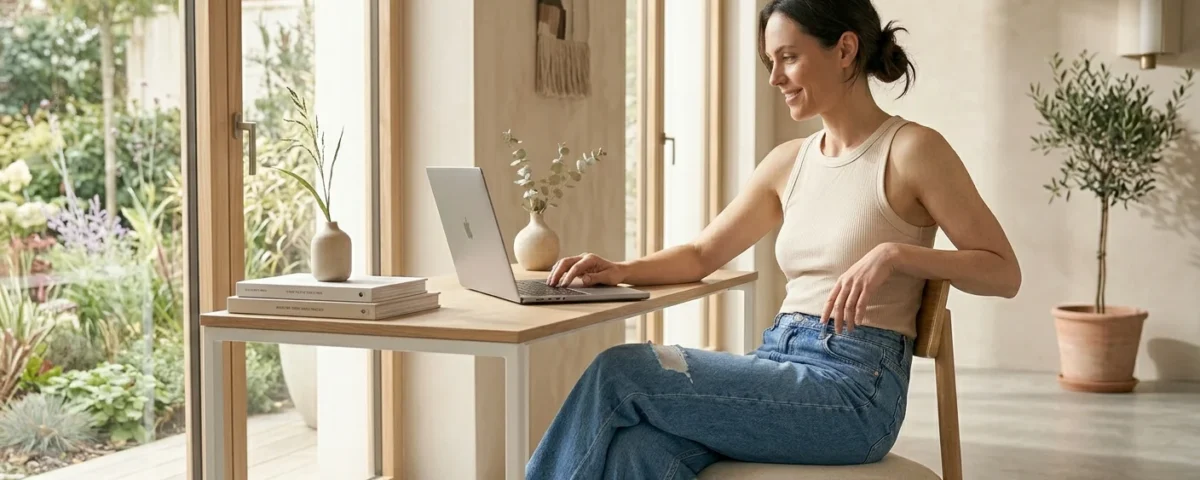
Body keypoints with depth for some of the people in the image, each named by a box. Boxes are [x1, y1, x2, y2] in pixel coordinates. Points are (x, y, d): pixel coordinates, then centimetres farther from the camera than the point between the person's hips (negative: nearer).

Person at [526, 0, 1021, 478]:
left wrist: (893, 253, -22)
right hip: (780, 363, 6)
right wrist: (621, 270, -1)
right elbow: (703, 253, 18)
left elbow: (1004, 272, -7)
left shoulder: (911, 149, -5)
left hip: (853, 390, -5)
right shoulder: (789, 161, 15)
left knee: (618, 372, -18)